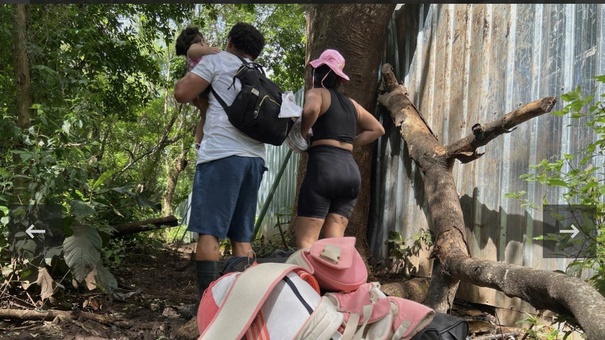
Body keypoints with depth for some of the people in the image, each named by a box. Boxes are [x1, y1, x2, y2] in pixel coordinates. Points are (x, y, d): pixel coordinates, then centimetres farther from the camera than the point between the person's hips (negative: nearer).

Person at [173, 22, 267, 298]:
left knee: (208, 231, -8)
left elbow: (182, 93, 2)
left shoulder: (217, 61, 8)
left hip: (222, 154, -6)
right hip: (255, 158, 6)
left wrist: (192, 70, 22)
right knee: (242, 236, 9)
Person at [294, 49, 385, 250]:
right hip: (351, 171, 7)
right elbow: (377, 129, 30)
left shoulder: (317, 93, 5)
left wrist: (301, 134, -4)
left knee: (306, 239, -7)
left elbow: (311, 110, -19)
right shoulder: (351, 103, 23)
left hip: (324, 166, -7)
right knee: (335, 240, 5)